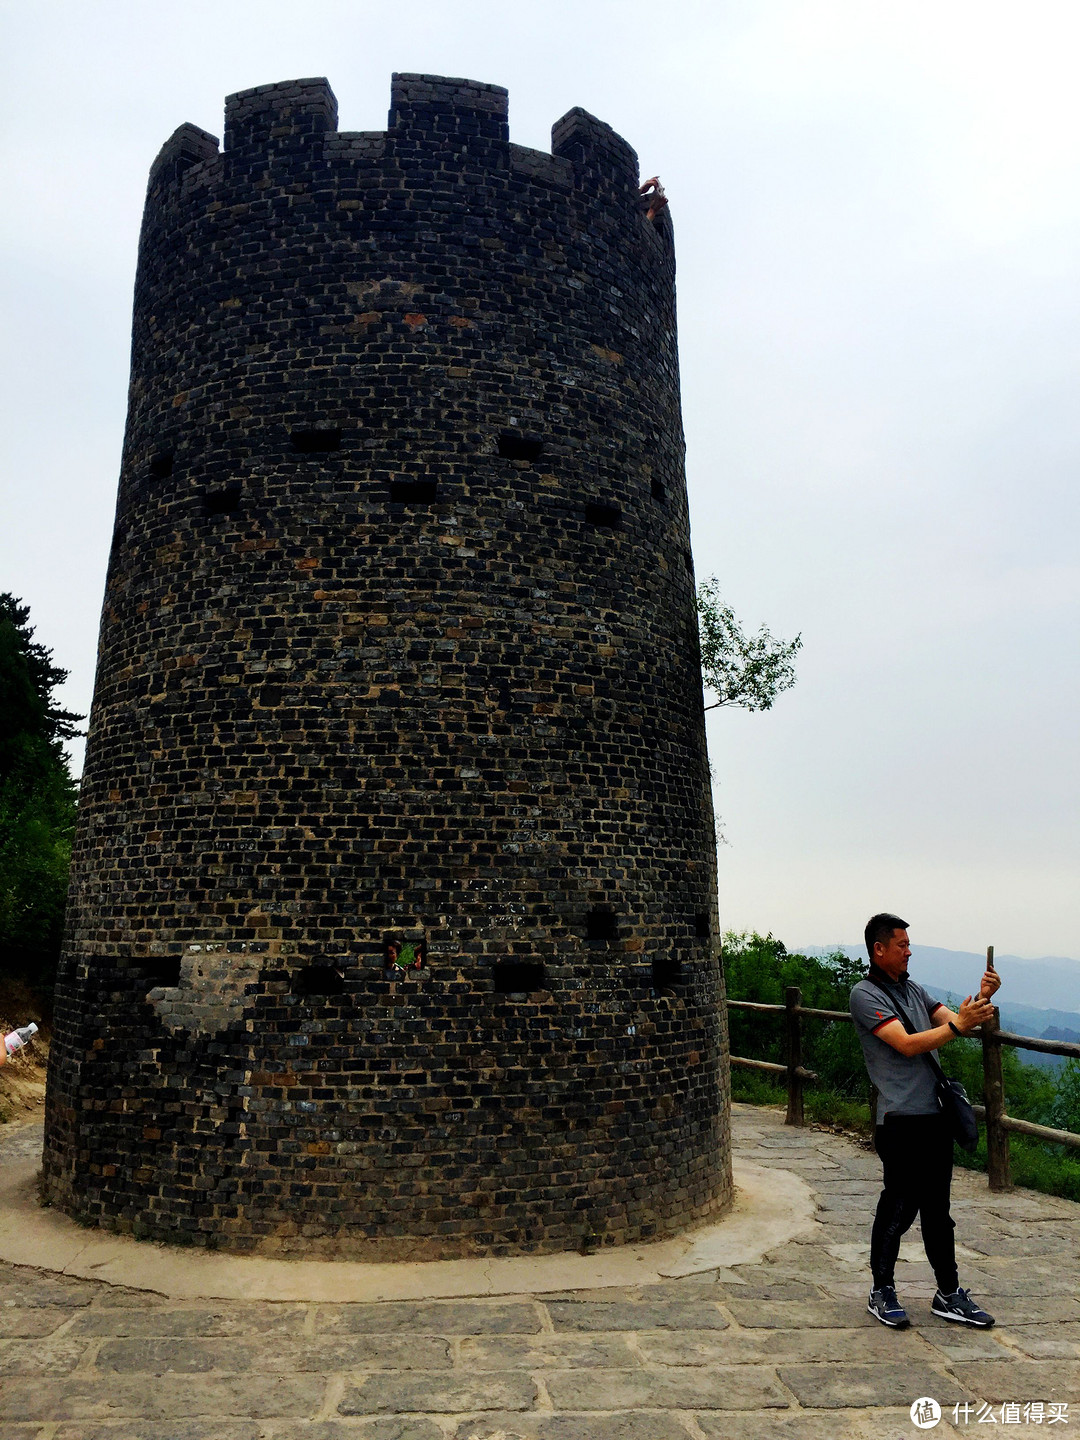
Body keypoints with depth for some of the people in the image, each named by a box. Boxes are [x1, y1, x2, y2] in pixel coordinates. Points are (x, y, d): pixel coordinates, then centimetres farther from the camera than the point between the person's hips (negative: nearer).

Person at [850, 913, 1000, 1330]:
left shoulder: (913, 989, 15)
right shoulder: (865, 994, -9)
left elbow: (955, 1023, 12)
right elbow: (907, 1045, -18)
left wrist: (982, 998, -5)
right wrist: (958, 1024, -20)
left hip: (935, 1113, 7)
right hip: (901, 1119, -7)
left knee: (937, 1208, 14)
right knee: (898, 1207, 2)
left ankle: (948, 1295, 24)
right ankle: (882, 1292, 18)